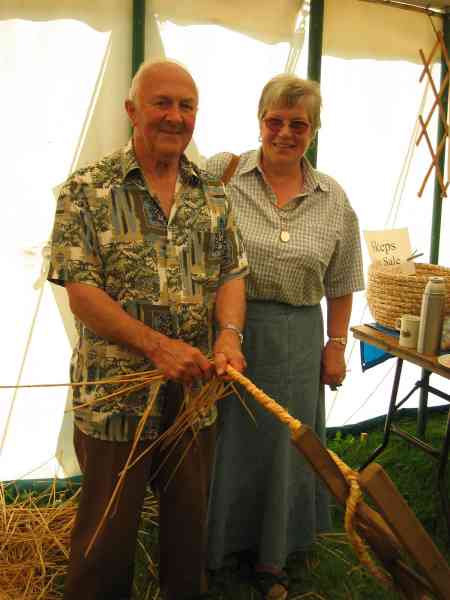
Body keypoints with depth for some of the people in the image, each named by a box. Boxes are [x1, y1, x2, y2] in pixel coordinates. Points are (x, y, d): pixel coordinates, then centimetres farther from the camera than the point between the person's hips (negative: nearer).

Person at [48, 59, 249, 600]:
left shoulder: (212, 194, 6)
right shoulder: (87, 190, -7)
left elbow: (231, 273, 4)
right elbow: (81, 292, -13)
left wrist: (229, 333, -17)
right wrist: (158, 345, -22)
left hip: (195, 391, 4)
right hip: (115, 393, -4)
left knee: (189, 519, 21)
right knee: (108, 532, 12)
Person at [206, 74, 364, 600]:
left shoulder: (333, 199, 3)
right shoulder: (221, 173, -6)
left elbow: (340, 284, 8)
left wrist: (336, 345, 6)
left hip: (295, 340, 3)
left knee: (280, 445, 16)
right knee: (218, 442, 12)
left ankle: (270, 557, 39)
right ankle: (207, 549, 37)